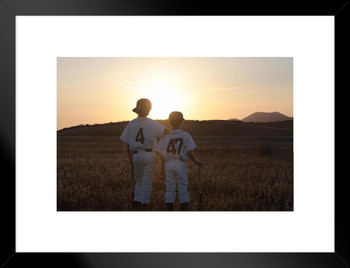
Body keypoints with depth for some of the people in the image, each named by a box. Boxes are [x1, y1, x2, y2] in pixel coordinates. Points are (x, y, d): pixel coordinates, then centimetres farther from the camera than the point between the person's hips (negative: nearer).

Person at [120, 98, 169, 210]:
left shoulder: (130, 124, 8)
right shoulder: (150, 123, -2)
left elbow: (128, 145, 8)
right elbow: (166, 131, -16)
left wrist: (131, 162, 13)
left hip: (136, 156, 4)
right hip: (149, 155, -4)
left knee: (139, 181, 17)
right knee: (147, 182, 4)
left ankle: (136, 202, 8)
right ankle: (144, 204, 3)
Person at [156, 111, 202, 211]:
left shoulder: (165, 136, 2)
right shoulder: (185, 135, -5)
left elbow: (162, 155, 3)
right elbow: (189, 152, -9)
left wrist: (163, 168, 10)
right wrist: (196, 162, 5)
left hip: (168, 164, 2)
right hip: (180, 164, -2)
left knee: (169, 190, 9)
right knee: (183, 190, 6)